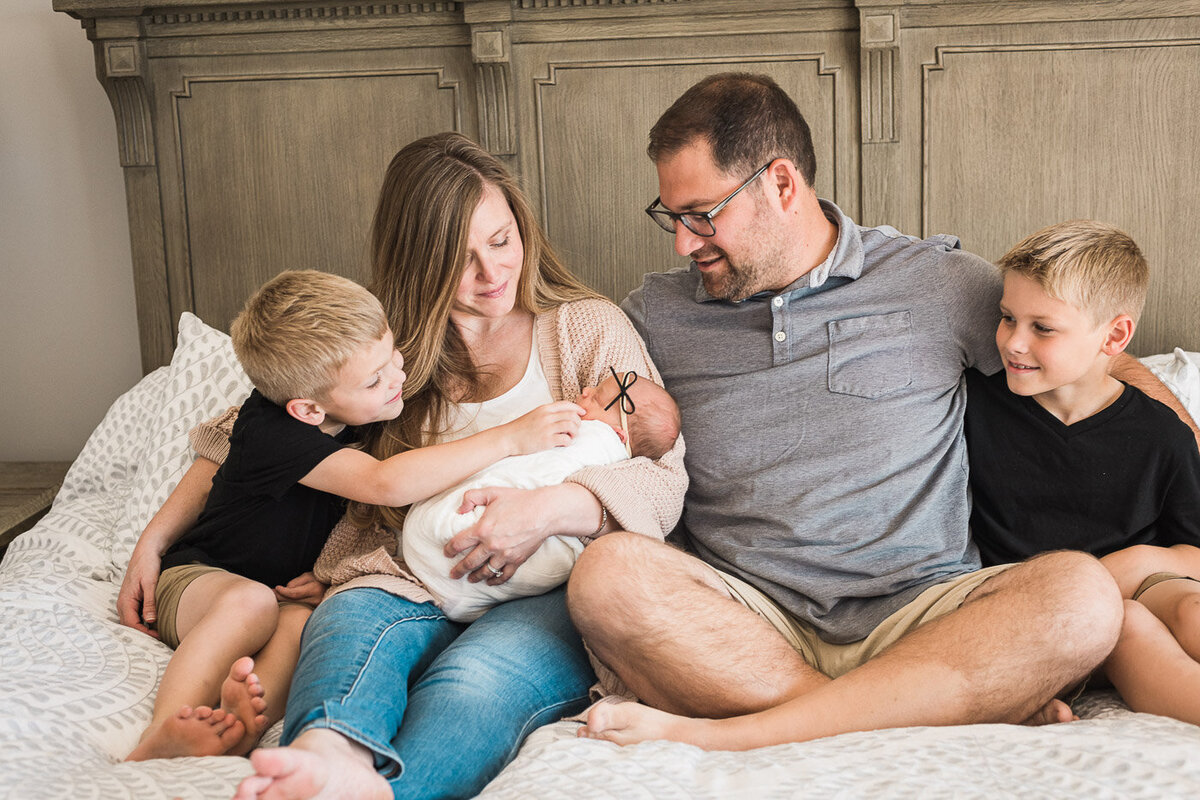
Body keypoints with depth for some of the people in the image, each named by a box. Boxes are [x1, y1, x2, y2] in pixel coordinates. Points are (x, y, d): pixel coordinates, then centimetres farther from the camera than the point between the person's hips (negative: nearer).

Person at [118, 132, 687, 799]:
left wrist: (553, 508, -15)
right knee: (348, 621, -35)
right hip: (407, 582, 2)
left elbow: (664, 480, 4)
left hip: (547, 592, -1)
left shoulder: (590, 327, 12)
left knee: (475, 679, -36)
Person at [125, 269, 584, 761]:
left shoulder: (362, 415, -3)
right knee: (251, 601, -37)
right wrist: (510, 438, -39)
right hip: (199, 579, -5)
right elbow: (386, 484, -39)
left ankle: (250, 717, -54)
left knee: (299, 624, -29)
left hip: (294, 592, 5)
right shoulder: (271, 432, -27)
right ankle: (161, 738, -45)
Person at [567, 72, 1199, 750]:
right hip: (742, 617, 1)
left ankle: (724, 734, -32)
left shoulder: (938, 282, 8)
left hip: (918, 619, 0)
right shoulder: (655, 316, 12)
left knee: (1080, 593, -29)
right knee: (608, 573, -29)